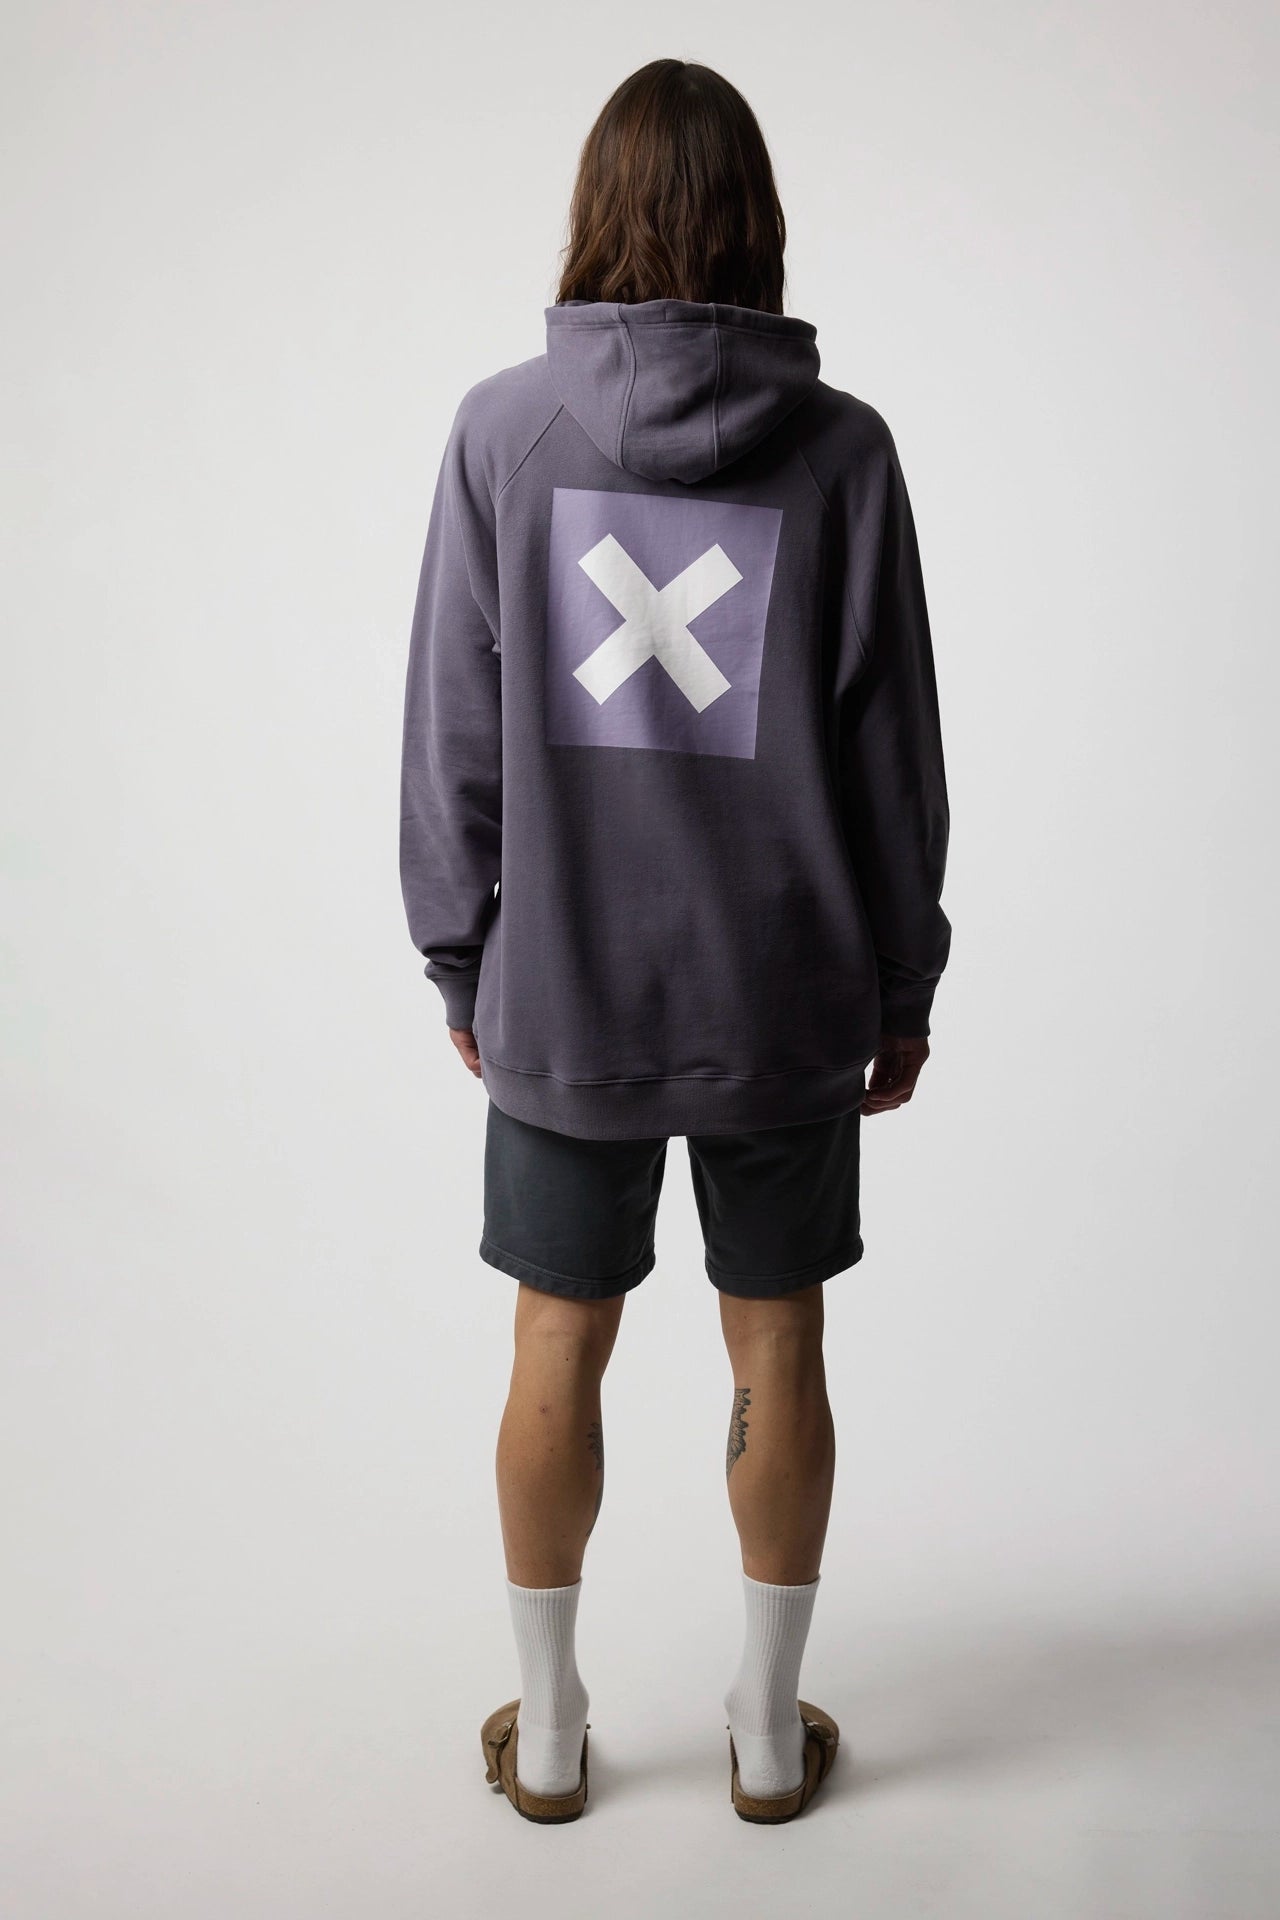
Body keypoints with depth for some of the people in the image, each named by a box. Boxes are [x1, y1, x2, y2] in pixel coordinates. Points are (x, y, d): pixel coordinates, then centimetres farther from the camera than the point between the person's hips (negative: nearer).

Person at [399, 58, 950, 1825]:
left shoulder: (502, 427, -6)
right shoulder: (840, 446, -6)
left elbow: (454, 732, -3)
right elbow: (894, 747, -3)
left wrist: (462, 960, 8)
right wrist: (903, 984, 8)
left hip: (560, 993, 0)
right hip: (783, 997, 0)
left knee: (558, 1352, 14)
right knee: (777, 1352, 14)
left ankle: (548, 1730, 31)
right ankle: (769, 1731, 31)